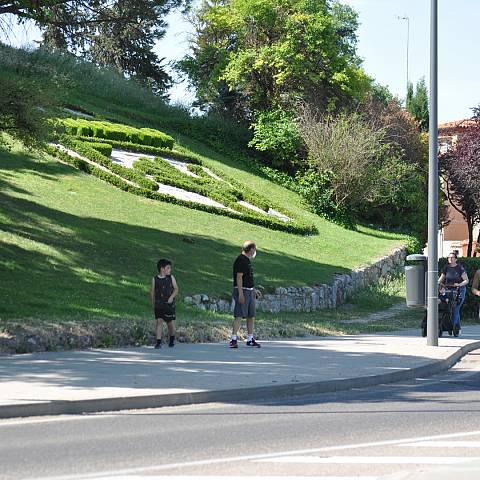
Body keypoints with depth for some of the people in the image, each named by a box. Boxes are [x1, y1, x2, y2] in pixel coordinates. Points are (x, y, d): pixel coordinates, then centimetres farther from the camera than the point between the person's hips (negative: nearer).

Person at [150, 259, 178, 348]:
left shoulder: (171, 278, 3)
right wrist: (153, 304, 8)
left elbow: (176, 289, 6)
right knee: (159, 321, -9)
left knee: (171, 323, 5)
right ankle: (158, 342, -9)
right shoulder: (155, 279, 0)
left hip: (169, 304, 1)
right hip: (159, 304, -1)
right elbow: (152, 292, 7)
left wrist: (172, 297, -11)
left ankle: (172, 339, 29)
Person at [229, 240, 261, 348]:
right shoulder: (240, 260, -13)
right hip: (242, 291, -10)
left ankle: (250, 339, 16)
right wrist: (241, 294, -24)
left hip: (250, 292, 10)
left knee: (251, 316, 10)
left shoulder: (247, 260, 17)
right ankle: (233, 339, -13)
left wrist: (254, 290, 27)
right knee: (239, 316, -12)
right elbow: (239, 277, -19)